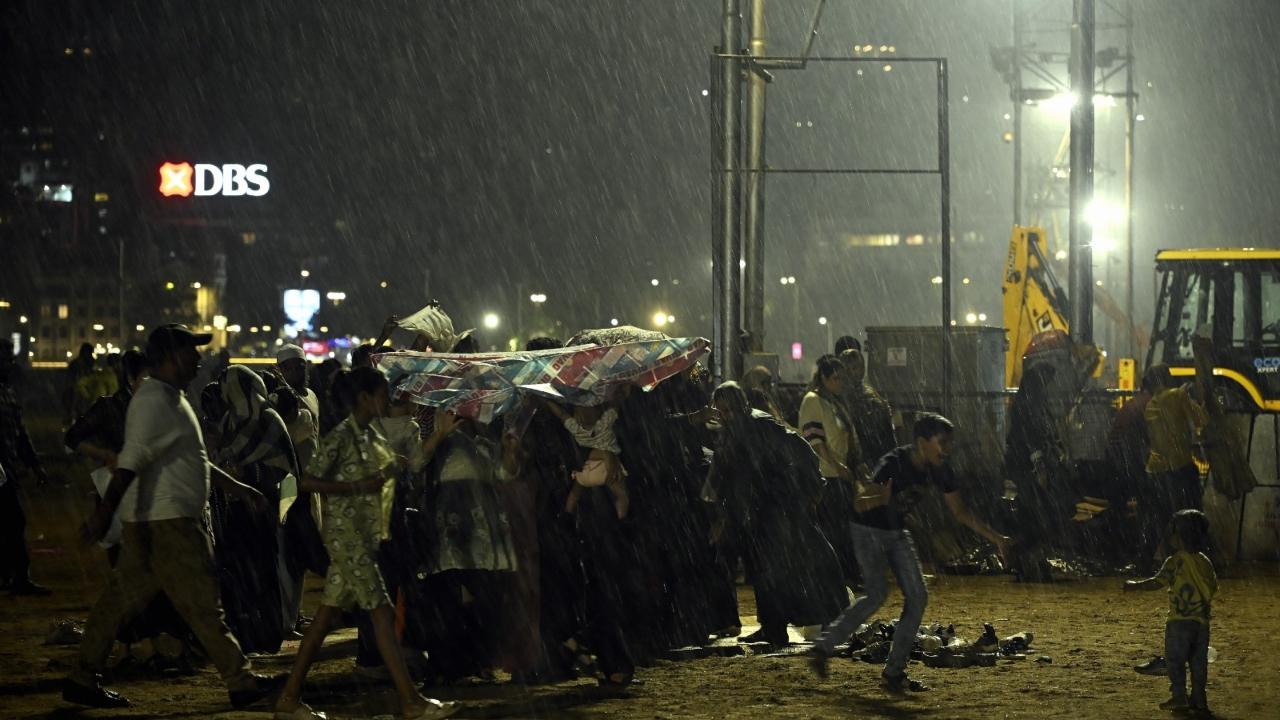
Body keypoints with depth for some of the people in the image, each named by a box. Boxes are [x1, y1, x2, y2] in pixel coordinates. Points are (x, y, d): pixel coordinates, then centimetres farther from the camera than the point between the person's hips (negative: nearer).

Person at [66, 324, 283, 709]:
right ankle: (241, 682, 1)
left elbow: (190, 457, 28)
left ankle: (83, 680, 15)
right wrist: (104, 511, -30)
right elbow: (132, 460, -25)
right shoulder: (154, 401, -16)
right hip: (164, 521, -10)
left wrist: (233, 485, 29)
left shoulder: (171, 398, 18)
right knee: (202, 603, -4)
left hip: (171, 519, 10)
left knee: (122, 600, 11)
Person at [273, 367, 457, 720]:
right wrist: (358, 486, -20)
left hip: (364, 534, 9)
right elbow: (308, 481, -15)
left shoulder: (371, 436, 13)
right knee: (382, 613, -9)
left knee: (328, 615, 9)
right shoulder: (341, 436, -13)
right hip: (346, 532, -9)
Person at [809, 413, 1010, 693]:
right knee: (877, 594, -22)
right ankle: (823, 647, -11)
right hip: (869, 529, -7)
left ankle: (894, 672, 5)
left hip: (896, 532, 7)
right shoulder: (893, 464, -30)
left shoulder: (938, 468, -9)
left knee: (917, 596, -1)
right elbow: (859, 505, -41)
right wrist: (879, 499, -63)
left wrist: (994, 537, -2)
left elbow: (960, 510, 3)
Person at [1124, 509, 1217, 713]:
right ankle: (1199, 698, 9)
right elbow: (1213, 587, 12)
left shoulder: (1175, 561, -10)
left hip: (1179, 620, -6)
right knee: (1198, 661, 9)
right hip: (1201, 620, 6)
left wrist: (1135, 585, -6)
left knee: (1175, 660, 1)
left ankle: (1178, 696, -4)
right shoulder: (1205, 561, 7)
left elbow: (1157, 582, -16)